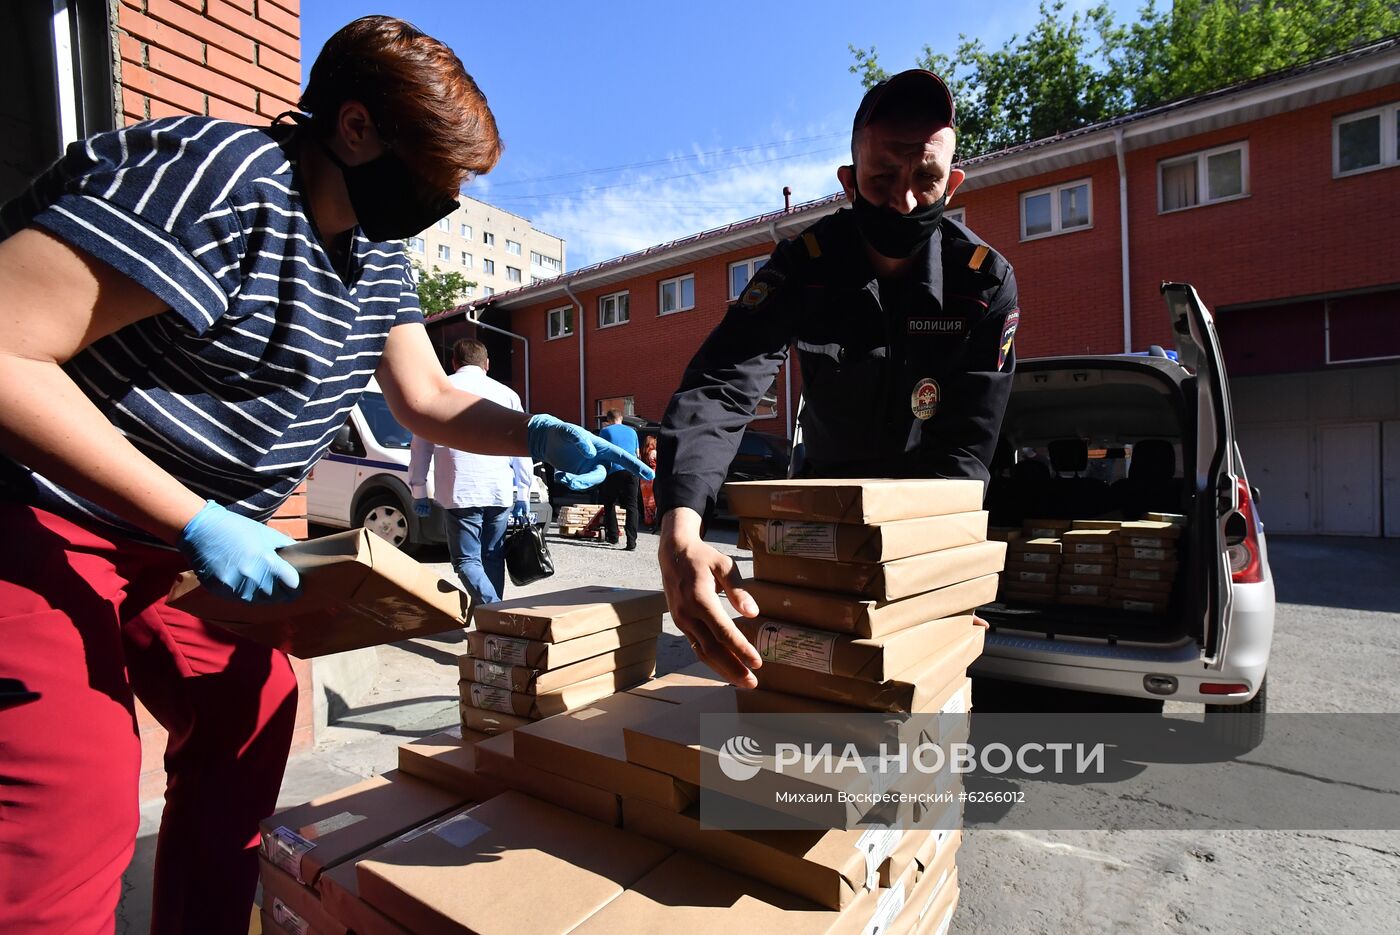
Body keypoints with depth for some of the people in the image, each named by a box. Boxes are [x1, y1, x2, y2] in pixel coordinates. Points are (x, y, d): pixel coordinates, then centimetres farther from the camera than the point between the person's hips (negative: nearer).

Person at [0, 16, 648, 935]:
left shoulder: (378, 256, 4)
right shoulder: (217, 173, -23)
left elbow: (428, 401, 8)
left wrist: (543, 435, -9)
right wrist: (195, 524, -27)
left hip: (168, 543, 9)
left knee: (250, 709, 12)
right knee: (75, 796, -13)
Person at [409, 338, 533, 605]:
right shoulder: (506, 394, 10)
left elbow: (420, 446, 8)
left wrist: (418, 492, 16)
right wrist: (523, 496, 14)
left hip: (460, 493, -2)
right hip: (500, 492, 3)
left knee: (467, 560, 2)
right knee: (493, 558, 15)